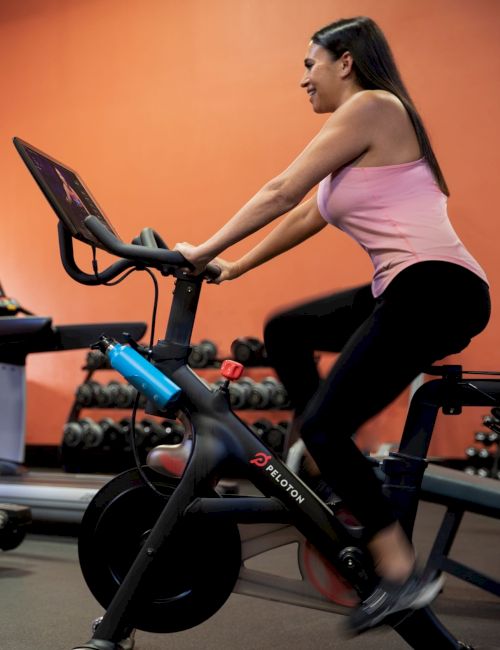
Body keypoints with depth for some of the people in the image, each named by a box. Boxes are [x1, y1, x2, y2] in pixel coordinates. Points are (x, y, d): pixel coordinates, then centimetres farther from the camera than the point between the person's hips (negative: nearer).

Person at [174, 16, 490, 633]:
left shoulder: (370, 105, -5)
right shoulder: (364, 132, 23)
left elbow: (281, 193, -8)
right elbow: (309, 216, 24)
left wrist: (202, 250, 0)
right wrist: (233, 267, 25)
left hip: (435, 289, -10)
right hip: (405, 291, 10)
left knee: (322, 424, -10)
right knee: (285, 331, 18)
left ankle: (401, 574, -1)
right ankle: (330, 465, 18)